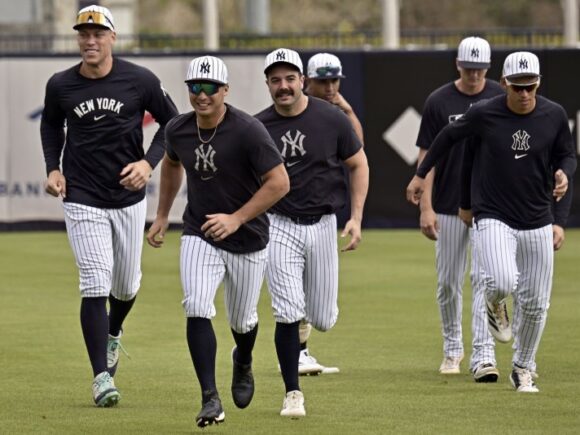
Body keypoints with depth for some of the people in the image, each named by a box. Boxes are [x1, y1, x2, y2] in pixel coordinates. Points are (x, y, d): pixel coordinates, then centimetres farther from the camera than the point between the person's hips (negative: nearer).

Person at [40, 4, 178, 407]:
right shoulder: (61, 86, -5)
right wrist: (53, 168, 2)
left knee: (126, 284, 15)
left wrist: (149, 162, -12)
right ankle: (102, 376, -10)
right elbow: (51, 125, 15)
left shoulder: (140, 81, -10)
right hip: (82, 200, -1)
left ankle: (113, 334, 49)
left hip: (129, 197, 1)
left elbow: (172, 122, 2)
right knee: (95, 285, -12)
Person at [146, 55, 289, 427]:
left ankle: (243, 363, 50)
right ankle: (210, 399, -17)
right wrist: (162, 216, 20)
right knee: (197, 309, -20)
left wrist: (236, 219, -26)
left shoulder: (248, 131, -22)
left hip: (248, 241, -2)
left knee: (242, 320, 14)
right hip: (199, 236, 2)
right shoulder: (178, 130, -5)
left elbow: (279, 182, -21)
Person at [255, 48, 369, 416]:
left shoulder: (331, 119, -5)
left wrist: (356, 219, -2)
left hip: (322, 223, 1)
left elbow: (359, 165, 5)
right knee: (287, 315, -11)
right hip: (279, 225, -1)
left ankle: (312, 307, 44)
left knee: (323, 320, 5)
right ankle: (293, 393, 2)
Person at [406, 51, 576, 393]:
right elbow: (449, 136, 9)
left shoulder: (554, 115, -3)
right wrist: (421, 174, 15)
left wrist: (564, 173, -13)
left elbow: (567, 154, 10)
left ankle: (523, 369, 28)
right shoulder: (484, 114, -9)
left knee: (536, 303, 6)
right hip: (494, 219, -3)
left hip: (538, 223, 3)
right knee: (503, 283, -27)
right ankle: (495, 306, 12)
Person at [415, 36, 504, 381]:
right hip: (449, 207, 0)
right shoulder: (439, 102, -3)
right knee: (449, 281, 8)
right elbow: (427, 157, -2)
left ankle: (484, 355, -14)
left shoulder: (501, 98, 1)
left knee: (484, 278, -10)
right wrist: (426, 207, -8)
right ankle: (453, 349, 27)